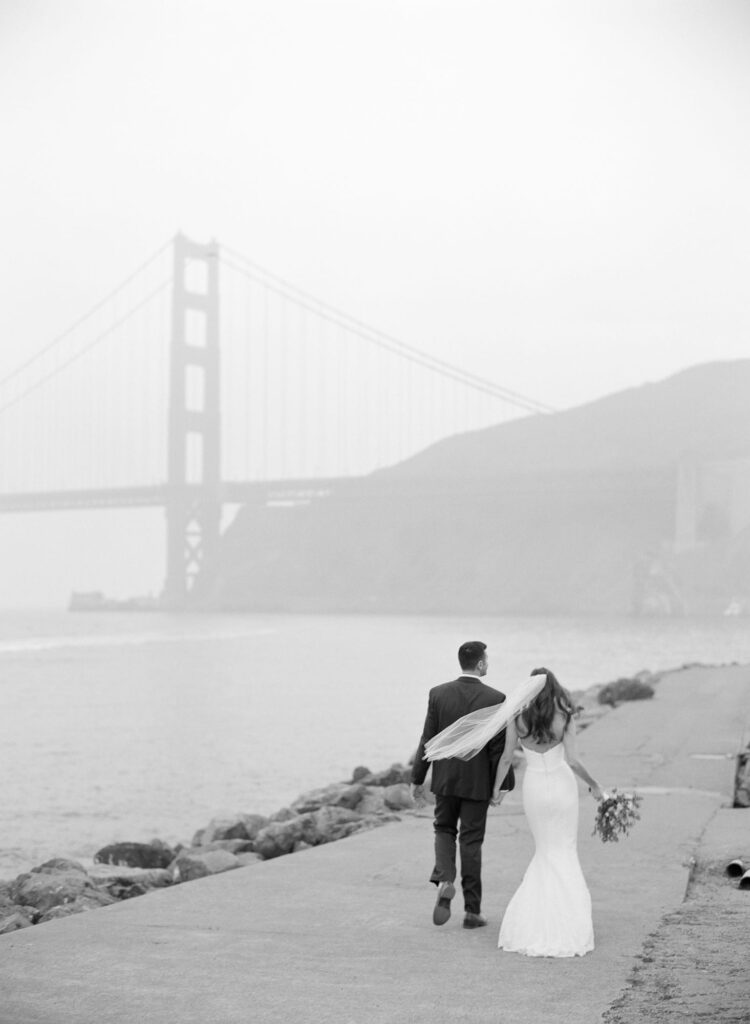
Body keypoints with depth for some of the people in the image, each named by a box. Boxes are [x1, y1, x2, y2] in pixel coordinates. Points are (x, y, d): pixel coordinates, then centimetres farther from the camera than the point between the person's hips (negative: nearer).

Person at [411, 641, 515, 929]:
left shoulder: (438, 694, -7)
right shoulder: (494, 698, -13)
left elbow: (428, 739, -4)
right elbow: (499, 746, -12)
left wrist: (418, 779, 4)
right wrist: (503, 784, -5)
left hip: (445, 778, 2)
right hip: (478, 781, -2)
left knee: (444, 830, 21)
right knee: (471, 841, 7)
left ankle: (444, 880, -6)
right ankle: (472, 910, 11)